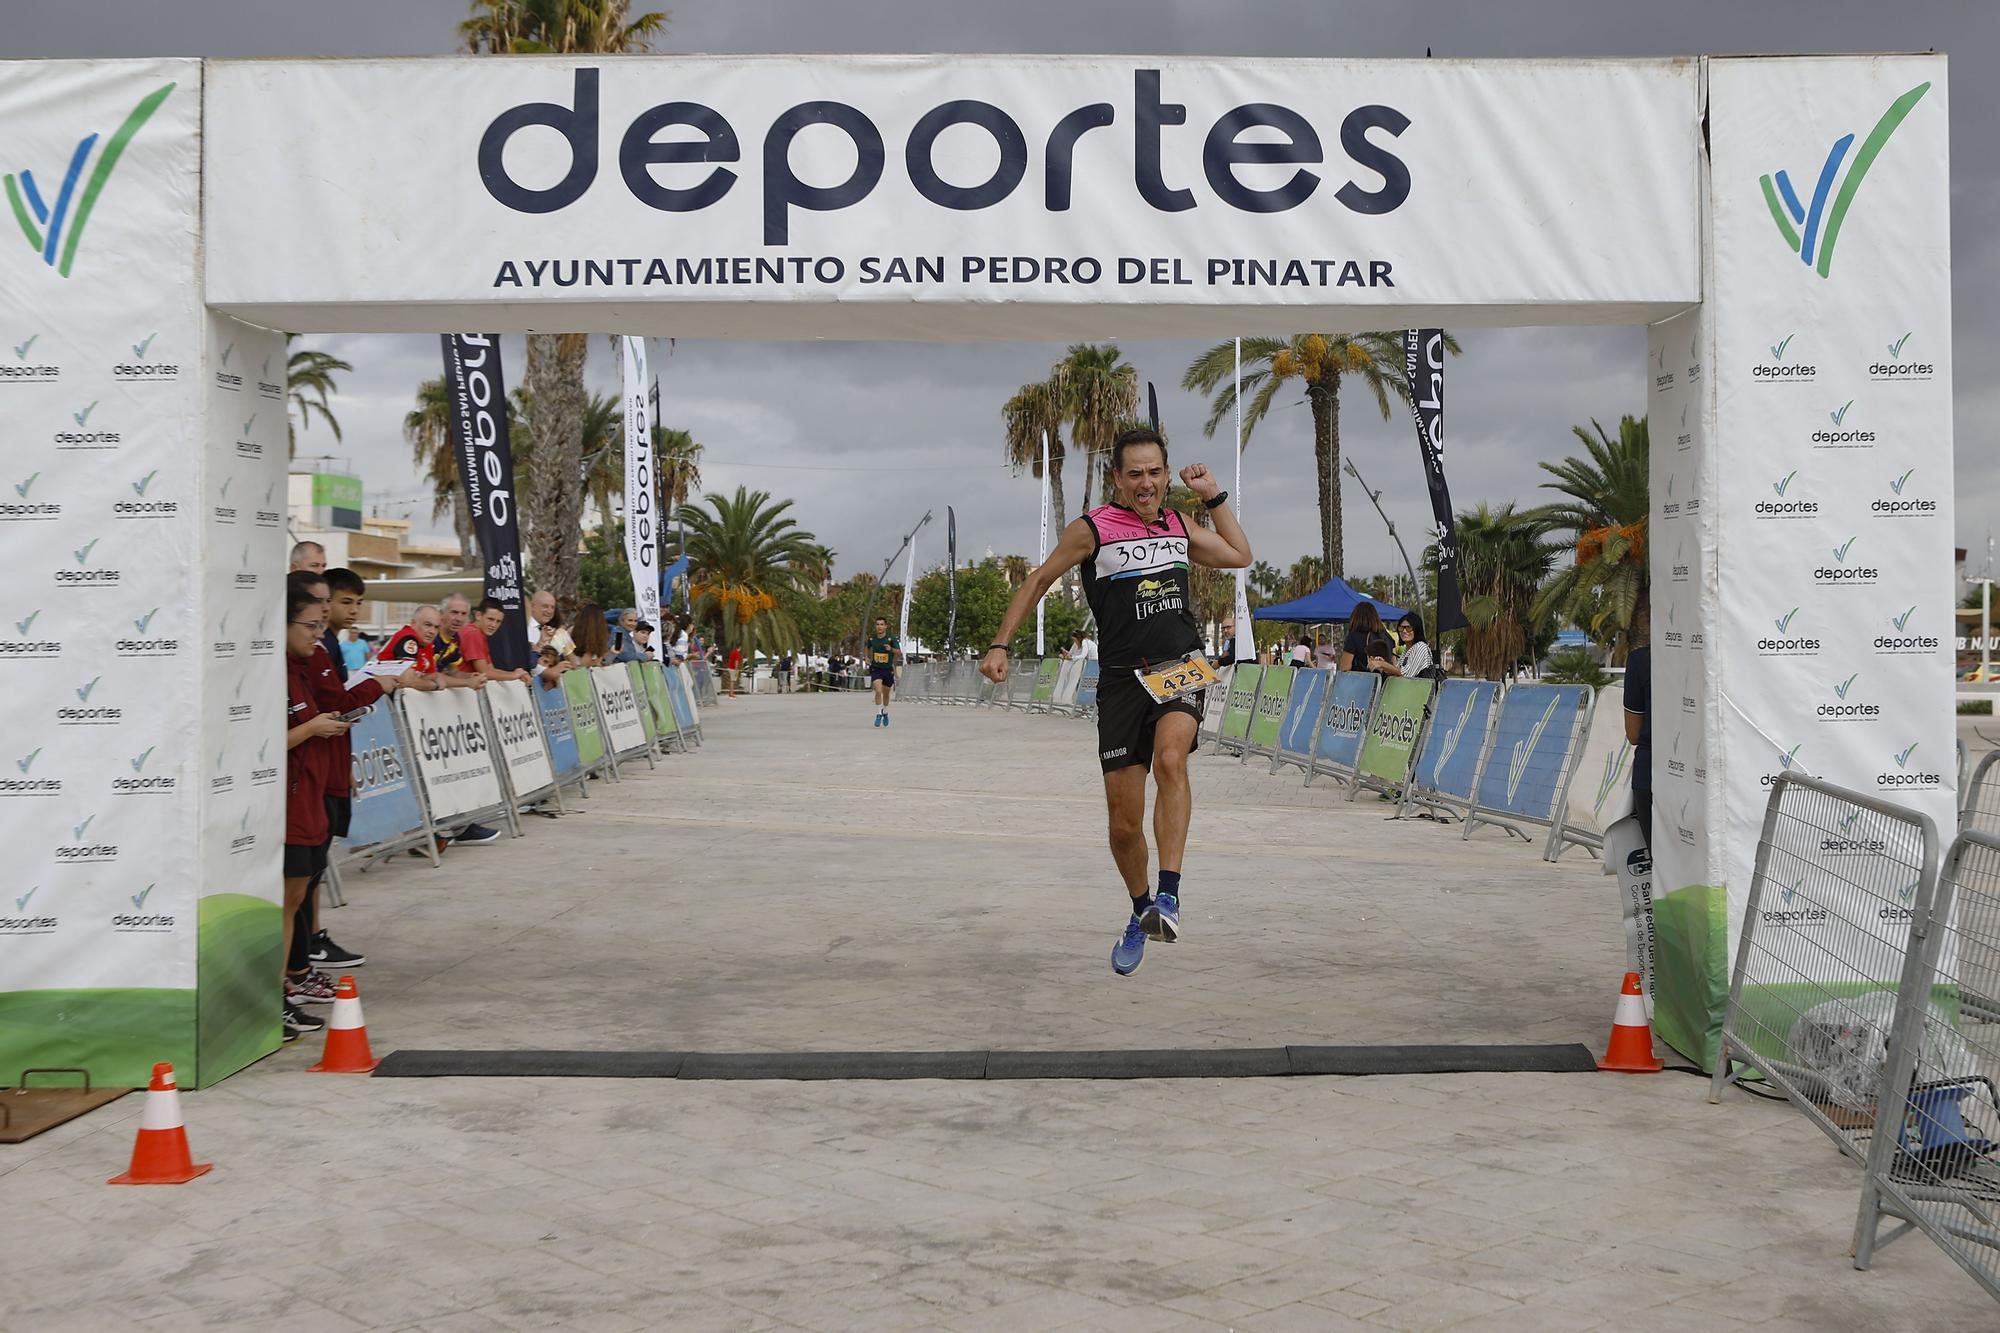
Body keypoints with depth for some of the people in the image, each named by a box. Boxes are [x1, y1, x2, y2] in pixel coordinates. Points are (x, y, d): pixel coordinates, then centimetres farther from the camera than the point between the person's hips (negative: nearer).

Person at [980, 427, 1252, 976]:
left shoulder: (1178, 526, 12)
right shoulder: (1092, 530, -1)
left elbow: (1240, 555, 26)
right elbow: (1038, 582, 8)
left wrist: (1213, 495, 18)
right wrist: (1000, 644, 2)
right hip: (1123, 678, -1)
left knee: (1170, 758, -32)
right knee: (1124, 823, 2)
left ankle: (1168, 893, -31)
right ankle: (1141, 911, 29)